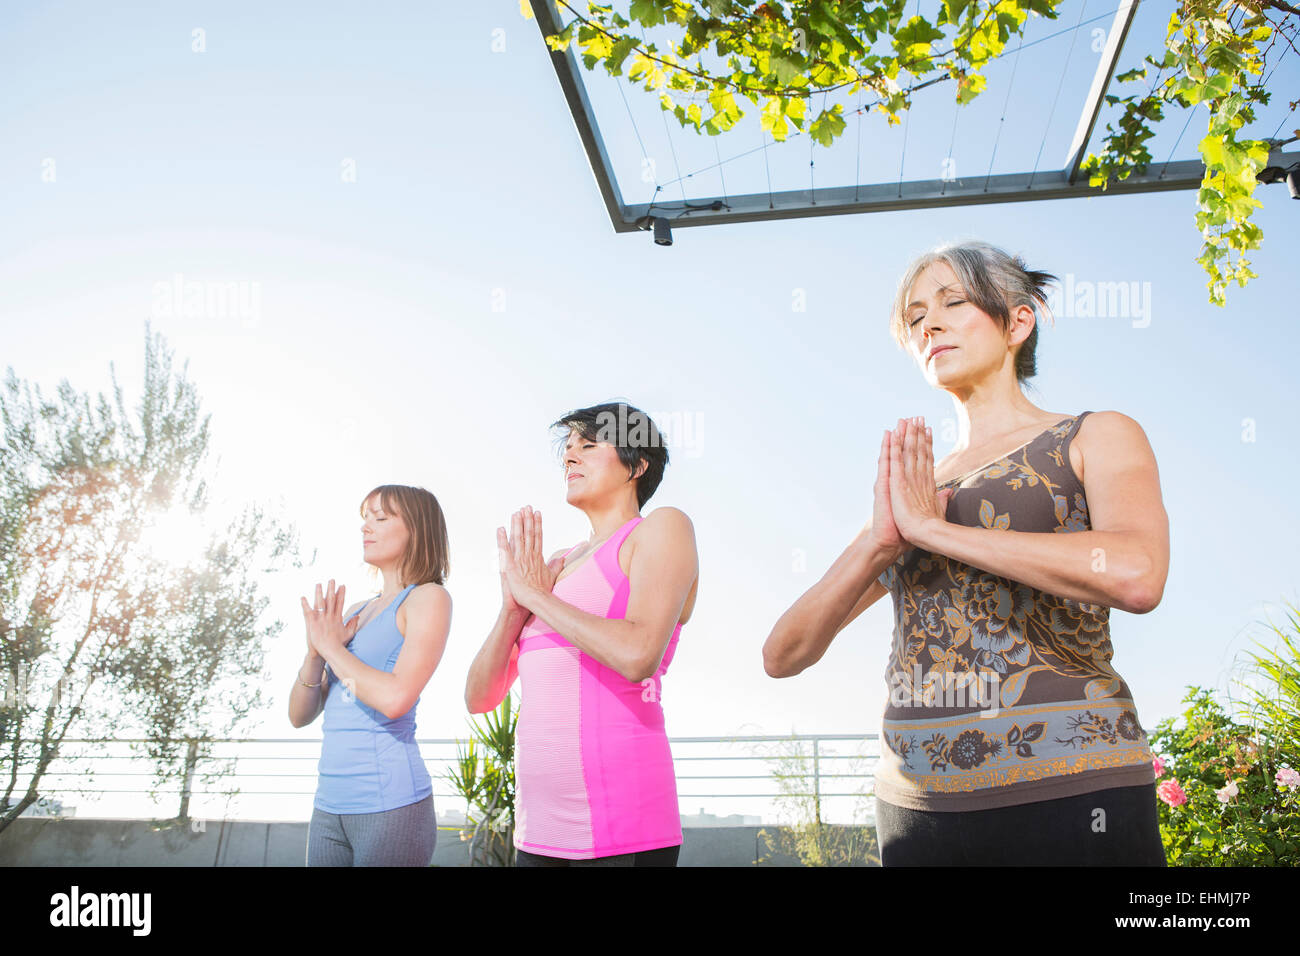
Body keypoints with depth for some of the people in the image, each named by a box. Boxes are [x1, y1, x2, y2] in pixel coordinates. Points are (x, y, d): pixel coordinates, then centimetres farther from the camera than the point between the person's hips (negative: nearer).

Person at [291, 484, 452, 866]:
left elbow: (395, 699, -20)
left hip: (389, 802, -6)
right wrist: (315, 652, -4)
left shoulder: (428, 598, -5)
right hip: (330, 805, 6)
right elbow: (300, 716, 14)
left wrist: (333, 648, -7)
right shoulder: (355, 612, 14)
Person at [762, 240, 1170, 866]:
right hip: (917, 807, 4)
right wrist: (877, 542, -8)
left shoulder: (1096, 438, 5)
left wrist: (931, 527, -11)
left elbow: (1136, 577, -18)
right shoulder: (912, 488, 15)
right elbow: (783, 656, 8)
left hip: (1066, 792, -4)